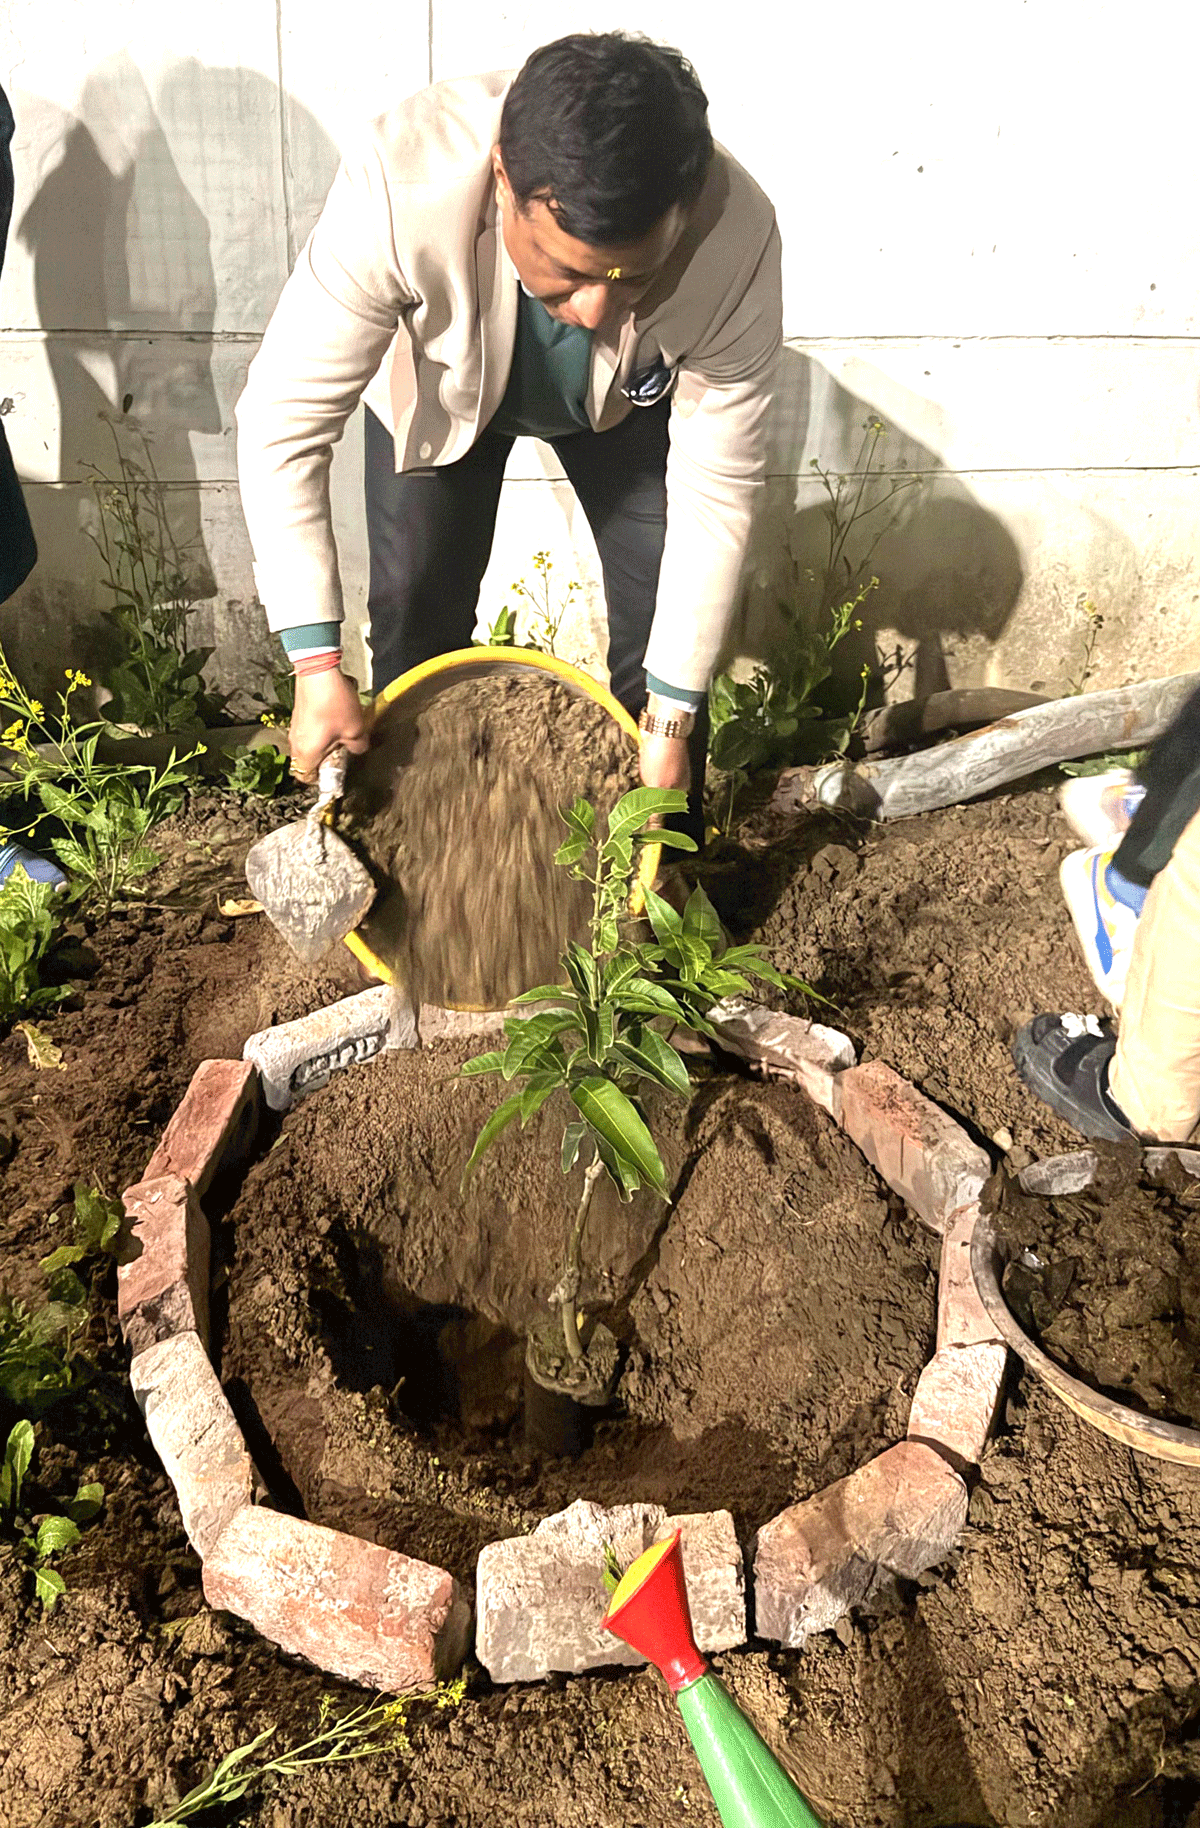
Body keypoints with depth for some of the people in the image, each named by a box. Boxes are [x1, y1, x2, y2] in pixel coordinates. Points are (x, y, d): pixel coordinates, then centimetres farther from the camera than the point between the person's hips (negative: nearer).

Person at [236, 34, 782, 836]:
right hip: (438, 386, 0)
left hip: (627, 399, 1)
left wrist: (672, 720, -26)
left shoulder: (738, 238, -38)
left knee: (670, 631, -6)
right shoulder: (401, 184, -41)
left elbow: (717, 485, -28)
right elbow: (283, 421, -34)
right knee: (416, 623, -6)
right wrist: (317, 665, -37)